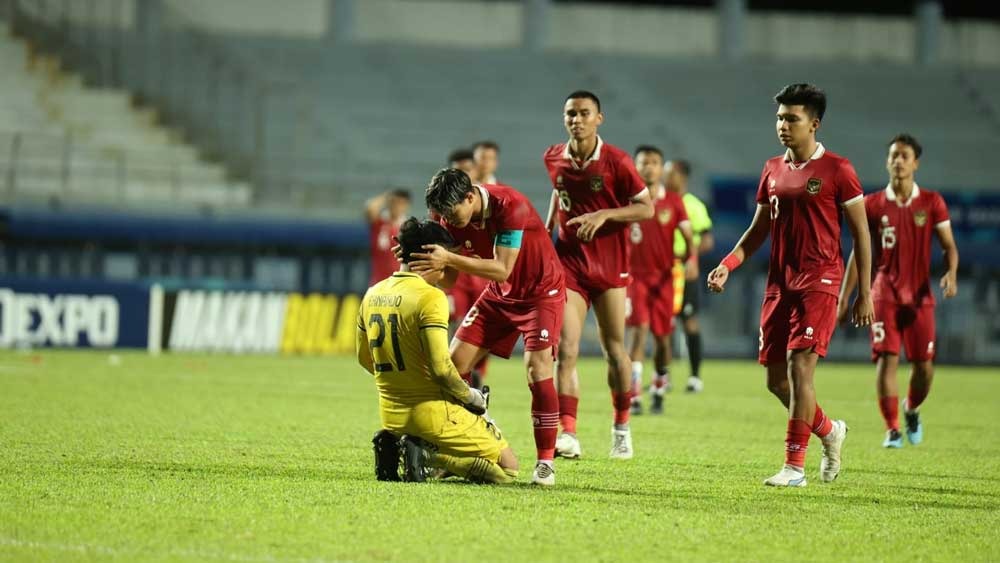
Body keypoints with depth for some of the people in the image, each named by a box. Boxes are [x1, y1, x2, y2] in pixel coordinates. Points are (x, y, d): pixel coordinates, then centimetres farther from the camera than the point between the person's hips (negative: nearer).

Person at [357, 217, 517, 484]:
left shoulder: (373, 295, 6)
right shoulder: (430, 297, -17)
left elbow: (364, 358, 17)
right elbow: (441, 368, -23)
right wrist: (469, 396, -6)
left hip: (390, 414, 8)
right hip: (430, 411, -8)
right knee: (508, 467, 4)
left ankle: (393, 444, 8)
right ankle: (428, 453, -12)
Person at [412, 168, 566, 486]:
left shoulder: (509, 206, -30)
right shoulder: (453, 218, -11)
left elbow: (502, 269, -34)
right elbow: (448, 278, -7)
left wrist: (449, 259, -42)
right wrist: (420, 265, -28)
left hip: (541, 291, -6)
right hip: (500, 295, 6)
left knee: (537, 367, -23)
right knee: (453, 364, -4)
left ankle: (545, 463, -16)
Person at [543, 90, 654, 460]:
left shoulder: (615, 161, -11)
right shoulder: (553, 159, 2)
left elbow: (647, 208, -10)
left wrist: (603, 215, -22)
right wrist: (547, 228, 15)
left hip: (609, 266, -2)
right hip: (568, 261, 2)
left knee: (614, 349, 6)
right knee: (565, 349, -10)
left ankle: (621, 428, 23)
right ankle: (568, 434, -13)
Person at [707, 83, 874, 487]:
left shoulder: (836, 170, -5)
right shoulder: (773, 171, 12)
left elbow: (861, 233, -3)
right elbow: (758, 230, 18)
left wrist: (864, 293, -6)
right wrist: (728, 265, 1)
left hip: (819, 282, -6)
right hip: (779, 283, 6)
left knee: (799, 367, -16)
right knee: (776, 378, 6)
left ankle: (795, 467, -13)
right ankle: (830, 432, 31)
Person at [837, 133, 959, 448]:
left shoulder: (932, 203, 3)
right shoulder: (873, 205, 3)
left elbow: (948, 245, 4)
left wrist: (951, 273, -18)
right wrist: (843, 298, 4)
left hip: (920, 295, 0)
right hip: (885, 294, 0)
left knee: (924, 366, -2)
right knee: (886, 360, -13)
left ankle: (911, 410, 29)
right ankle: (892, 430, -6)